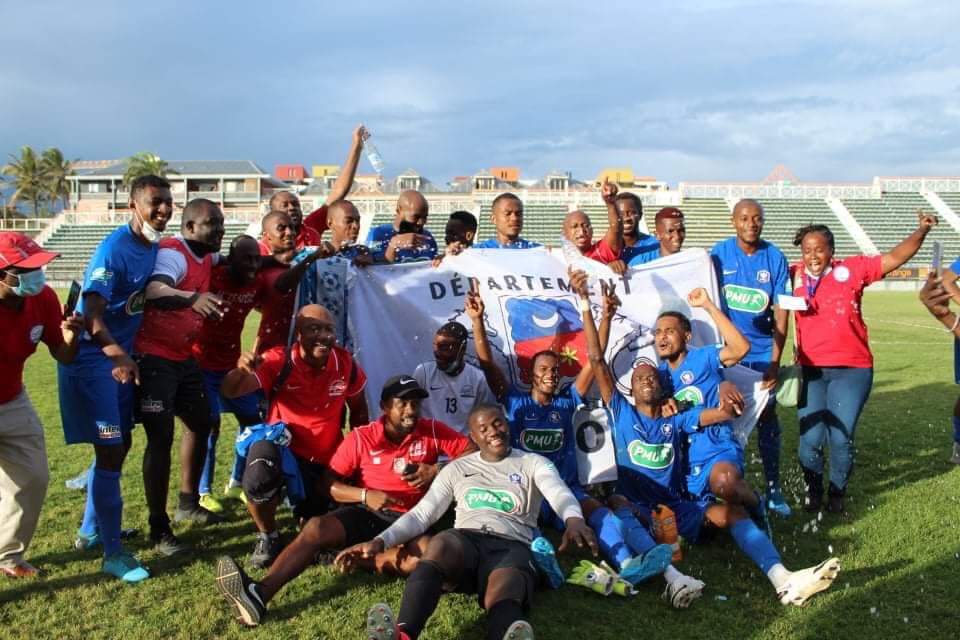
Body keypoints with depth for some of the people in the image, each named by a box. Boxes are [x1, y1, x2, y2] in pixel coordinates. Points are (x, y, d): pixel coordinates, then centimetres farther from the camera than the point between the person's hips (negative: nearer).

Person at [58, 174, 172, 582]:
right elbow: (91, 316, -30)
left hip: (121, 355, 9)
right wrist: (119, 356, -44)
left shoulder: (154, 247, 3)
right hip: (91, 357, -9)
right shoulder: (115, 249, -22)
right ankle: (113, 553, 3)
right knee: (110, 450, -7)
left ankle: (91, 530, 36)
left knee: (120, 445, 17)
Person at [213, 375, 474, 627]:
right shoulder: (361, 438, -2)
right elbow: (330, 484, -2)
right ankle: (259, 593, -45)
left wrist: (436, 470, -14)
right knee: (315, 527, -29)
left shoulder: (433, 431, -1)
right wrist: (365, 495, -19)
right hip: (365, 513, 1)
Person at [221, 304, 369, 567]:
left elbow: (358, 409, 7)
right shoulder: (279, 361, -19)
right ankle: (267, 536, -4)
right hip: (281, 442, -3)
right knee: (258, 479, -37)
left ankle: (304, 505, 47)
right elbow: (229, 391, -29)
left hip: (325, 458, 4)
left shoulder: (345, 363, -10)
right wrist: (240, 370, -50)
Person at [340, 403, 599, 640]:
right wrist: (381, 540, -2)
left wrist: (574, 519, -32)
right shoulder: (456, 469, 21)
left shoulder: (534, 463, 14)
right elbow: (421, 514, 16)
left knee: (503, 592, -36)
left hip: (511, 546, -1)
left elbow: (559, 493, -7)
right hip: (465, 540, 1)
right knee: (440, 543, -35)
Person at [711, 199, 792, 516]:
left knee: (767, 416, 5)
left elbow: (781, 312, -4)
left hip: (763, 350, 1)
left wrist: (775, 362, -10)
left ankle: (773, 488, 15)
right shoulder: (720, 253, -4)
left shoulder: (775, 258, -3)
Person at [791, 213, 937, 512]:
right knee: (810, 439, 1)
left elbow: (895, 258, -1)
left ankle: (837, 493, 27)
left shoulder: (851, 270, -3)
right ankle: (813, 491, 26)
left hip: (852, 371, -1)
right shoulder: (794, 276, 0)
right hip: (810, 372, 1)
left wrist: (922, 230, -13)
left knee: (841, 439, 3)